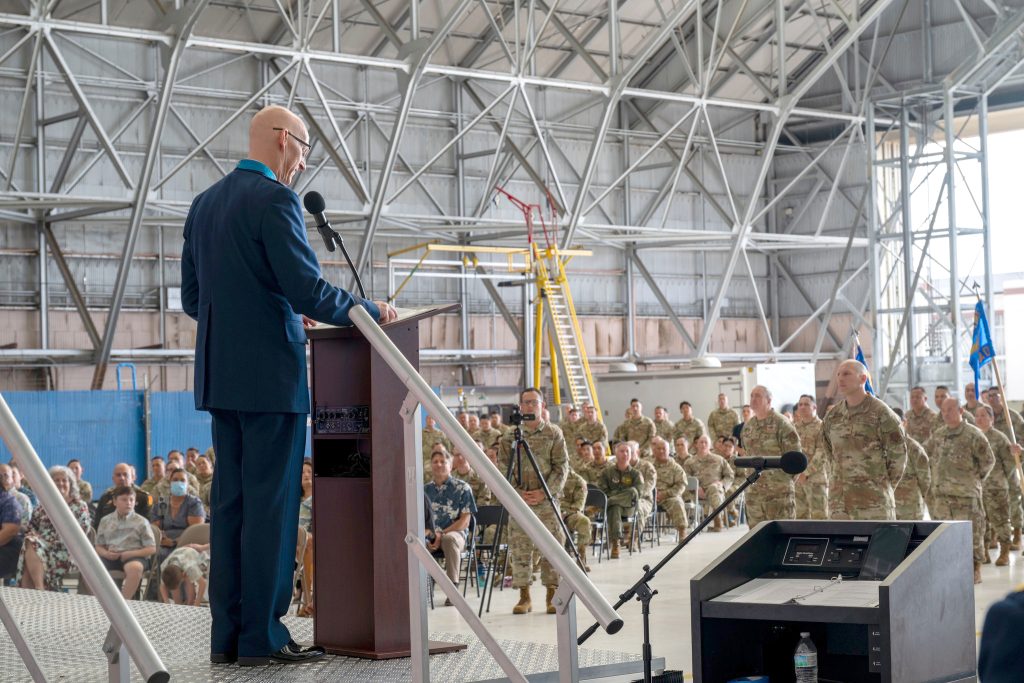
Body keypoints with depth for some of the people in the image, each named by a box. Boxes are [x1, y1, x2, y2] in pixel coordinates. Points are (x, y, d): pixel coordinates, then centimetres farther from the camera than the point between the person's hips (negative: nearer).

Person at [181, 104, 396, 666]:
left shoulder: (205, 203, 15)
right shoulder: (275, 199, -11)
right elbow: (308, 288, -18)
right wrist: (370, 311, -4)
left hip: (219, 375, 8)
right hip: (270, 375, -8)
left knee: (230, 500, 9)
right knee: (271, 503, -4)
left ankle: (227, 635, 12)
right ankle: (262, 636, -2)